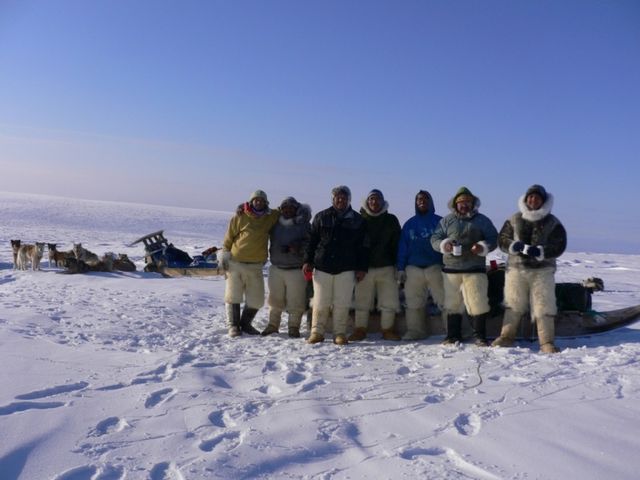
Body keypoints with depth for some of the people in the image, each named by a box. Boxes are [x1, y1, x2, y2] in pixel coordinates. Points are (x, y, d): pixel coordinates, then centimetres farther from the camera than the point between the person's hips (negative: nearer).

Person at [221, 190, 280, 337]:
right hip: (235, 263, -3)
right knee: (233, 296, 3)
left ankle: (245, 323, 26)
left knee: (256, 299, 6)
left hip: (256, 266, 3)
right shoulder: (240, 216, -3)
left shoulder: (271, 217, 5)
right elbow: (229, 237, 2)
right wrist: (225, 254, 0)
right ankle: (233, 325, 14)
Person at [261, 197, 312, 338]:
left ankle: (294, 327, 13)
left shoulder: (304, 224, 0)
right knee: (275, 299, 12)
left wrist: (299, 247, -21)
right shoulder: (275, 222, 8)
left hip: (296, 269, -3)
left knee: (296, 301, -1)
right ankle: (273, 324, 26)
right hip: (276, 268, 3)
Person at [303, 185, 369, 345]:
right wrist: (308, 261, 2)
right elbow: (311, 241, 9)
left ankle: (340, 333, 10)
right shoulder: (321, 217, 8)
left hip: (346, 269, 0)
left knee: (342, 303, 1)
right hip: (322, 266, 0)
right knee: (320, 302, 1)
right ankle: (317, 332, 11)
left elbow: (363, 246, 7)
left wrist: (362, 268, 2)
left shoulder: (358, 220, 8)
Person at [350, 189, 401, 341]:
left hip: (386, 267, 1)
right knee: (362, 300, 2)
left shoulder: (391, 220, 10)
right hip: (364, 267, 0)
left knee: (389, 301, 0)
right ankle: (360, 330, 11)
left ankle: (387, 330, 11)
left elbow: (397, 243, 9)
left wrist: (397, 264, 0)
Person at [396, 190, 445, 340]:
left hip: (435, 267, -3)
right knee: (413, 302, 4)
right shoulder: (409, 224, 14)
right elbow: (402, 247, 12)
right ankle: (415, 331, 13)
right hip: (413, 269, 3)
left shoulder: (439, 222, 7)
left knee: (444, 300, -7)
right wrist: (401, 269, 6)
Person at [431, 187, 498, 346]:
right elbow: (435, 238, 7)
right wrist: (444, 245, -14)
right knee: (452, 303, 7)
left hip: (475, 269, -1)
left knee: (478, 303, -5)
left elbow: (493, 238, 7)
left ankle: (480, 337, 6)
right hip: (451, 268, 1)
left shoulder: (482, 220, 10)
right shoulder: (447, 220, 10)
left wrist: (483, 247, -13)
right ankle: (453, 336, 17)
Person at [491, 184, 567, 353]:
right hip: (516, 268, 1)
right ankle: (506, 337, 17)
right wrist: (515, 246, -14)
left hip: (542, 270, -1)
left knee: (544, 306, -3)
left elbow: (558, 246, -2)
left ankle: (547, 342, 3)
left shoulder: (552, 223, 4)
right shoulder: (514, 219, 8)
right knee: (513, 304, 8)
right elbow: (502, 239, 7)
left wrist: (540, 252, -18)